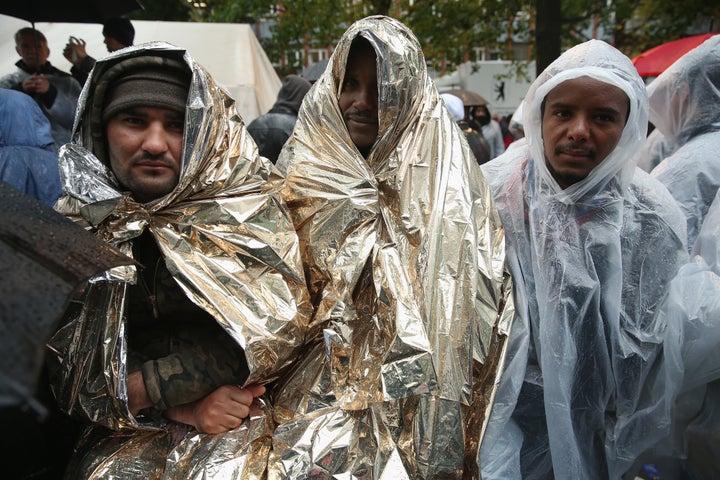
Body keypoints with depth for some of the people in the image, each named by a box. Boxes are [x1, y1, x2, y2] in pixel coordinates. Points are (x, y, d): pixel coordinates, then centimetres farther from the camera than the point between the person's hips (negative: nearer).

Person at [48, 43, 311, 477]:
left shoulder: (247, 203, -5)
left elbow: (276, 325, -14)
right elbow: (66, 372, -2)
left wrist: (141, 388, -14)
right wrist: (179, 406, -16)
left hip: (244, 423, -1)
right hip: (125, 437, 2)